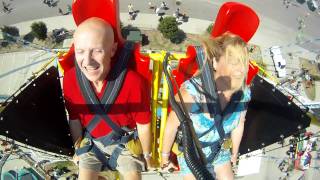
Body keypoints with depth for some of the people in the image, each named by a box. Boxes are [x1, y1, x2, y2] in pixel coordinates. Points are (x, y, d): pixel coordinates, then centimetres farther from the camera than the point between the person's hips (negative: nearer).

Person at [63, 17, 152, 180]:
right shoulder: (70, 79, -21)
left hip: (124, 142, -2)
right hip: (91, 142, 2)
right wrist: (78, 149, 10)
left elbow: (143, 125, -14)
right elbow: (74, 119, -2)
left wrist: (146, 154, 1)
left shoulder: (132, 82, -30)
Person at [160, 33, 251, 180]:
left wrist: (235, 152, 14)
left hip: (219, 150, 4)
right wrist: (165, 157, -7)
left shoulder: (243, 94, -23)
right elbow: (172, 125, -21)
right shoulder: (192, 92, -37)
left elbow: (238, 125, -3)